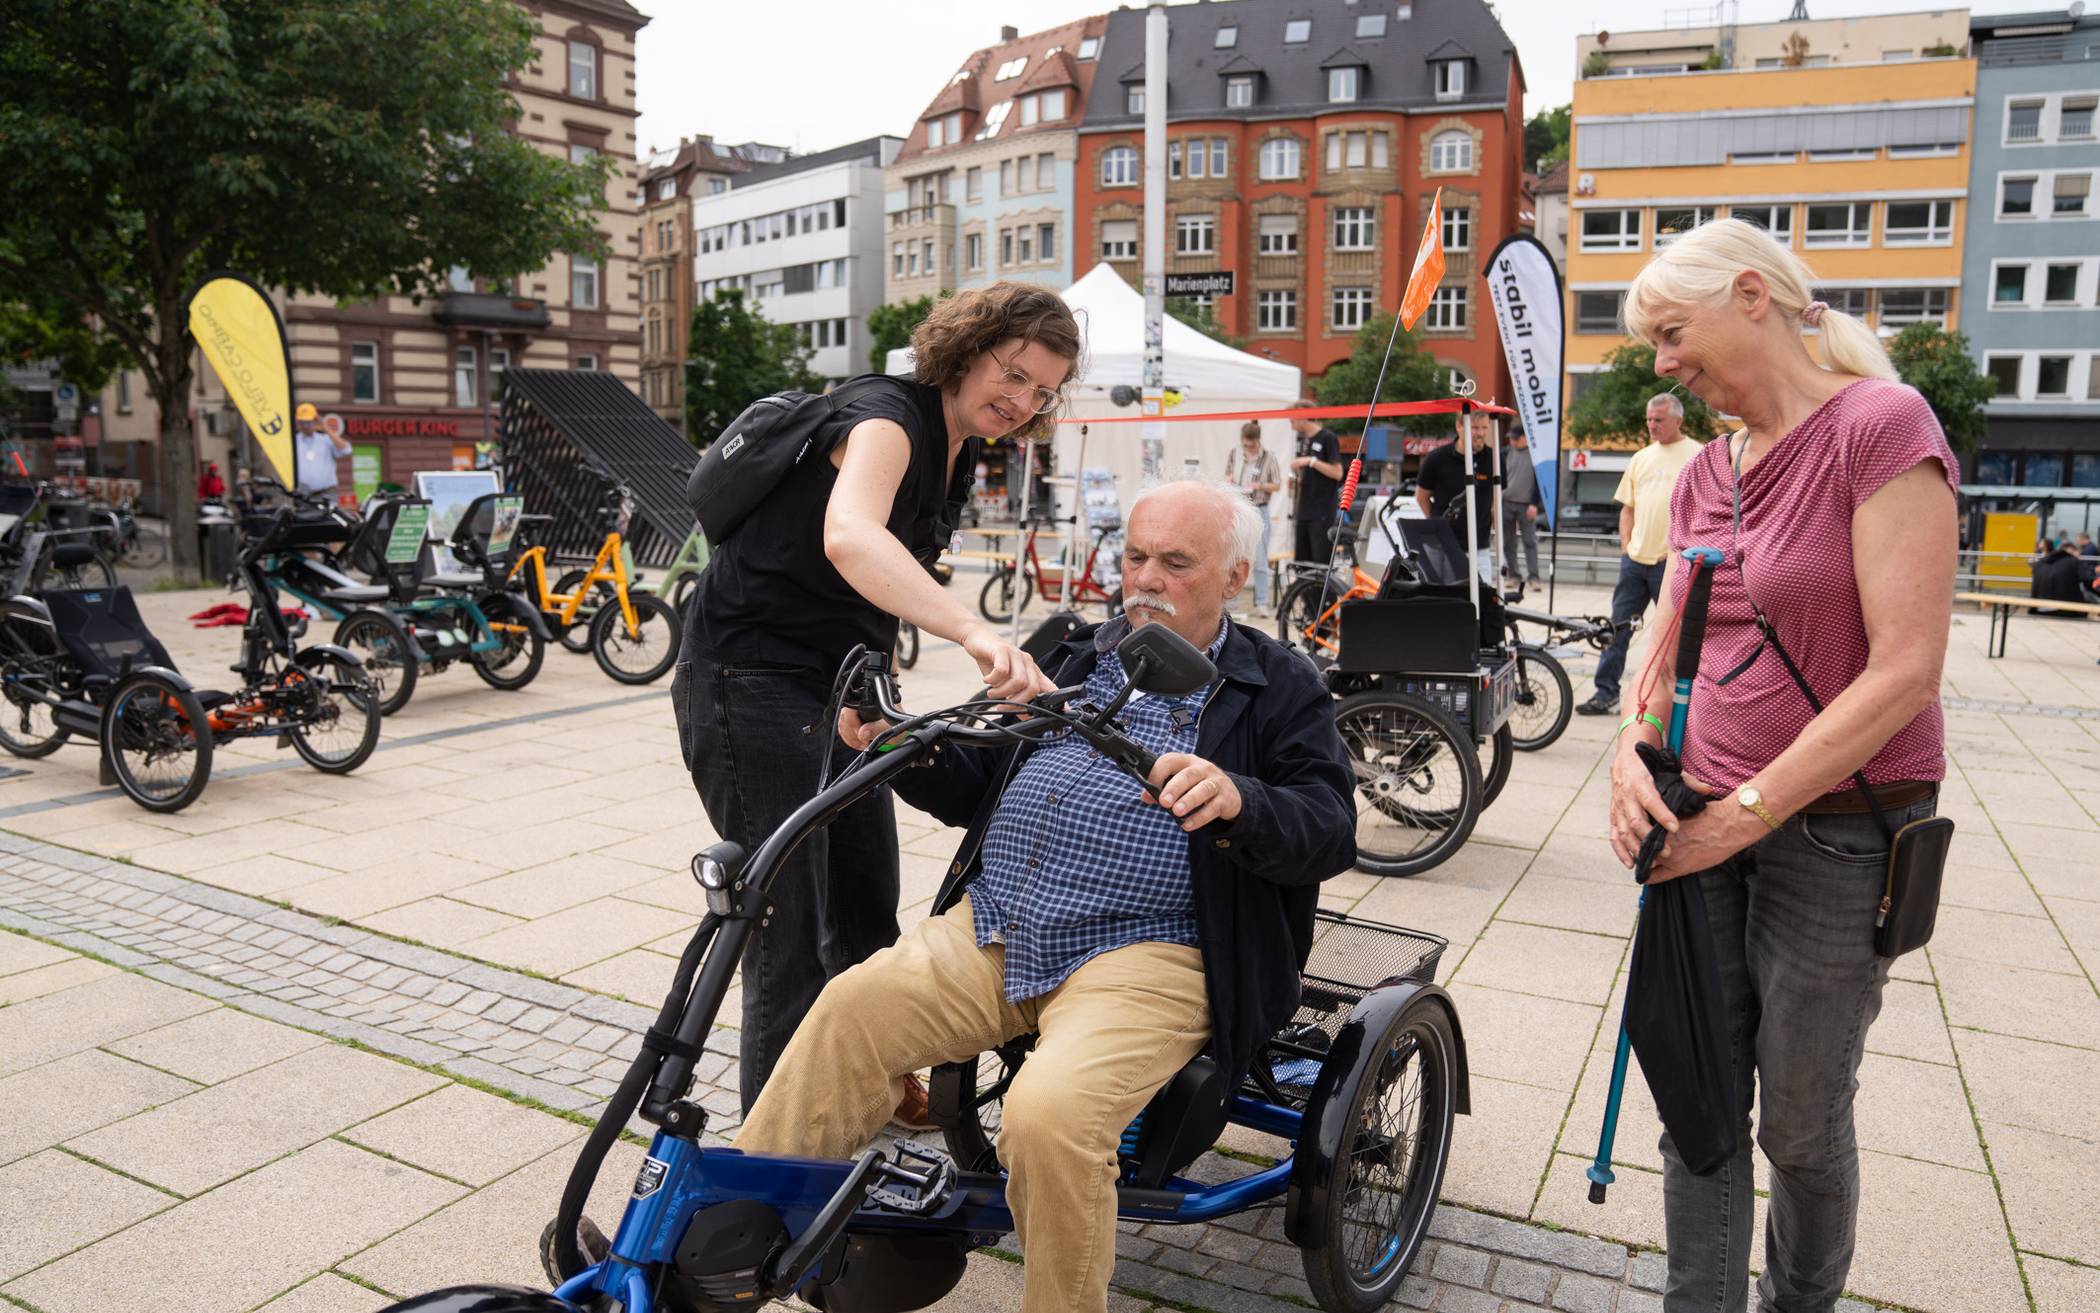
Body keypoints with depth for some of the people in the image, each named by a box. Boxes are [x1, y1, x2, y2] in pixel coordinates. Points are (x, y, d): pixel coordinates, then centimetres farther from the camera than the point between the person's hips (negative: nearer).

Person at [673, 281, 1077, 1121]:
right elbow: (849, 536, -43)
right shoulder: (890, 415, -21)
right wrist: (975, 633, -56)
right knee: (791, 932, -4)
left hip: (838, 687, 9)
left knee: (868, 910, 17)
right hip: (751, 683, -9)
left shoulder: (958, 456, 8)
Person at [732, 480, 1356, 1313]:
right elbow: (977, 789, 23)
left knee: (1049, 1114, -29)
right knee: (847, 1012, -14)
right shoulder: (1072, 657, 21)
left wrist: (1237, 800, -27)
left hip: (1144, 955, -5)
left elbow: (1329, 830, -6)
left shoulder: (1280, 688, 7)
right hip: (991, 932, 5)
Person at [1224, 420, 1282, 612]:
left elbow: (1278, 486, -1)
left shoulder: (1269, 457, -6)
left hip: (1259, 511, -3)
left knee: (1260, 560, -1)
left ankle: (1262, 602, 5)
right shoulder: (1234, 454, 4)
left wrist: (1260, 485, -18)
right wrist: (1228, 479, -5)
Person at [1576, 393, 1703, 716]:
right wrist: (1625, 544, 7)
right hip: (1635, 558, 5)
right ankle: (1606, 694, 11)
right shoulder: (1641, 458, 14)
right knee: (1618, 628, 6)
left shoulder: (1696, 456, -2)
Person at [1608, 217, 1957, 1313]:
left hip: (1837, 828, -6)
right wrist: (1631, 756, -8)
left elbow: (1904, 669, -19)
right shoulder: (1704, 473, 9)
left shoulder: (1880, 424, -13)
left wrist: (1747, 811, -18)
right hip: (1708, 824, 6)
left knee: (1801, 1118, 10)